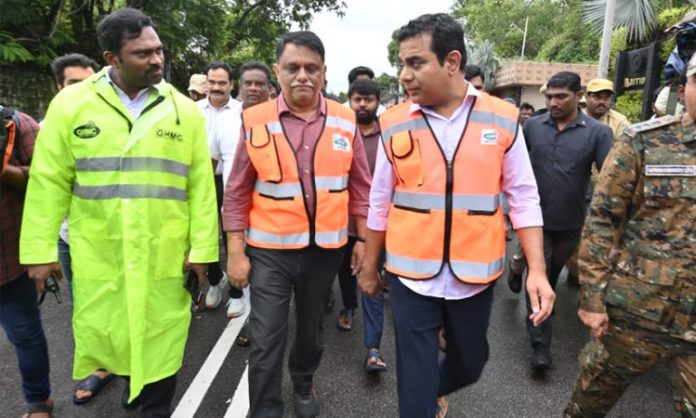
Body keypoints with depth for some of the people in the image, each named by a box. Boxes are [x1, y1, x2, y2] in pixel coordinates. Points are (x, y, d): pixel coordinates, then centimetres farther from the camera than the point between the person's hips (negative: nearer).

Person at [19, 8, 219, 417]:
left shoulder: (185, 110, 0)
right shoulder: (71, 103, -1)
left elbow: (201, 185, -1)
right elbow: (49, 183, 1)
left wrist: (202, 248, -5)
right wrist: (40, 250, -1)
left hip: (165, 256, 0)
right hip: (97, 256, 1)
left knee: (161, 343, 11)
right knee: (101, 338, 16)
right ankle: (130, 380, 46)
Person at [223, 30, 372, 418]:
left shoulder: (345, 120, -3)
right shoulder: (255, 120, -7)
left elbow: (360, 187, 4)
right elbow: (237, 194, -3)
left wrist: (362, 239, 4)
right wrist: (236, 252, -4)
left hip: (326, 248, 2)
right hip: (270, 249, -2)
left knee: (312, 328, 22)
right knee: (266, 342, 2)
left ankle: (304, 383, 50)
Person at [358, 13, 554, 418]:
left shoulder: (503, 119, -4)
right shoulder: (394, 124, -4)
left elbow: (524, 198, 0)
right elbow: (380, 204, 3)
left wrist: (537, 270, -7)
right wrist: (369, 268, 10)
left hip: (475, 275, 2)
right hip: (412, 275, -1)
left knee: (470, 362, 22)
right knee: (415, 377, 8)